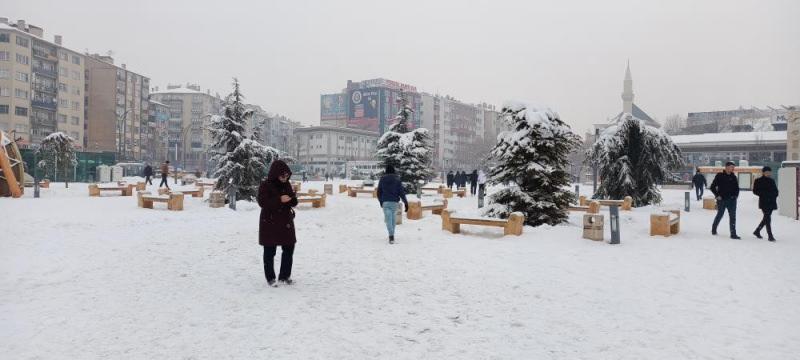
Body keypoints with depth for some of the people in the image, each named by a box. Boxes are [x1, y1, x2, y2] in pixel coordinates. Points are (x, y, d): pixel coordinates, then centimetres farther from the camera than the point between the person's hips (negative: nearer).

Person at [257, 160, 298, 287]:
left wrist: (292, 199, -13)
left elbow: (294, 202, 11)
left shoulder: (287, 185, 7)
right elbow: (263, 202, -19)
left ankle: (285, 275, 23)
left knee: (289, 249, 8)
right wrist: (279, 200, -28)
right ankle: (270, 278, 15)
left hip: (286, 222, 6)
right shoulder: (265, 185, -11)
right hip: (270, 223, -6)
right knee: (270, 252, 3)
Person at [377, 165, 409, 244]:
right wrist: (406, 203, -1)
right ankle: (391, 235, 23)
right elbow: (401, 192, -4)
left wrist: (380, 201, 26)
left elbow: (379, 192, 11)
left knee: (388, 219, -6)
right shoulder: (397, 179, 0)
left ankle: (391, 236, -24)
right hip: (394, 202, 1)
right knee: (393, 218, 15)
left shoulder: (382, 179, 3)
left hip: (385, 202, -1)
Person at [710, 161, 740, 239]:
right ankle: (713, 229, 30)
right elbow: (712, 187, -3)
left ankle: (733, 233, 1)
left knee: (732, 216, 0)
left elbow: (737, 188, 19)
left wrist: (736, 195, 5)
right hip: (722, 200, -3)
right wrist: (717, 195, -8)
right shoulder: (719, 176, -6)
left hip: (732, 200, 3)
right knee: (719, 215, 10)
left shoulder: (734, 177, 7)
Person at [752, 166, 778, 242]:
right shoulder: (758, 181, -2)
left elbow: (776, 191, 17)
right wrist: (764, 195, -15)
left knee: (766, 218, 12)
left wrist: (774, 195, -4)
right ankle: (770, 236, -10)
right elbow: (755, 191, -5)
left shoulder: (772, 181, 13)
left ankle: (757, 231, 27)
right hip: (764, 202, -6)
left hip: (771, 202, 6)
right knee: (767, 218, -10)